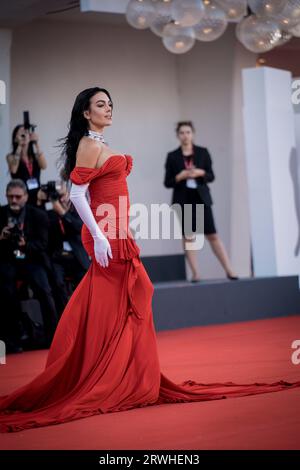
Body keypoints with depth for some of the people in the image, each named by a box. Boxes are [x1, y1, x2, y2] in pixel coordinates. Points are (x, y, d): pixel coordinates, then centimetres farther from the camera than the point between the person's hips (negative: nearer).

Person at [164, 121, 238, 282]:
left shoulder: (203, 152, 5)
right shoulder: (172, 156, 3)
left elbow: (211, 176, 6)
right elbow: (167, 182, 3)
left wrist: (200, 173, -12)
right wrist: (180, 176, -14)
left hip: (201, 198, 0)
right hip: (183, 200, 0)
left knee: (212, 235, -2)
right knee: (188, 236, 1)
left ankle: (229, 270, 2)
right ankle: (195, 273, 3)